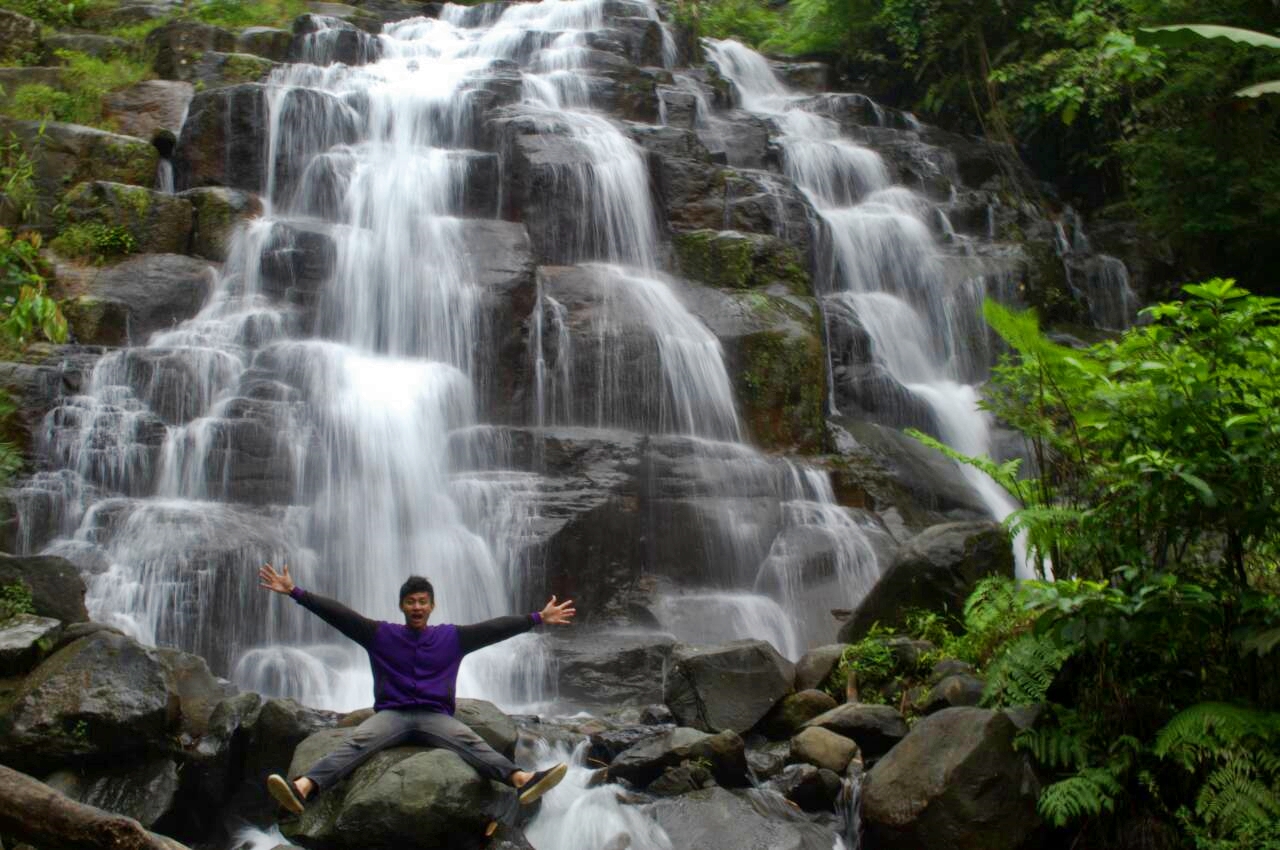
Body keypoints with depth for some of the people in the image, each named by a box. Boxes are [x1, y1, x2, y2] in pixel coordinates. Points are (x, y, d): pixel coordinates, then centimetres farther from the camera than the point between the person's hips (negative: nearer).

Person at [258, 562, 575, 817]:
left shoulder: (451, 637, 14)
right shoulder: (381, 635, 12)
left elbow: (495, 628, 9)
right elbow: (340, 615, 5)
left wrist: (538, 618, 4)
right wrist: (295, 592, -1)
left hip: (435, 716, 0)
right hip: (391, 714, 0)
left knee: (471, 742, -30)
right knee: (356, 743, -30)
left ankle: (523, 780, -54)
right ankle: (302, 788, -55)